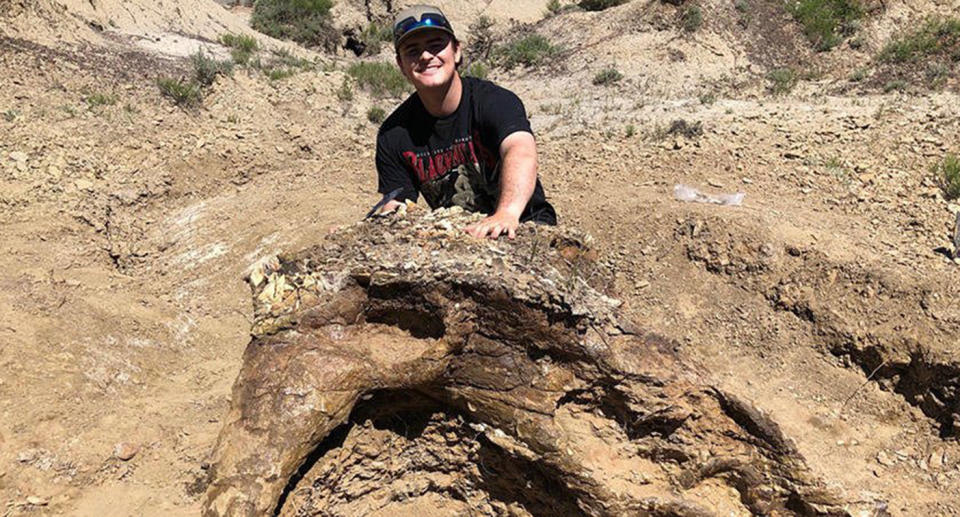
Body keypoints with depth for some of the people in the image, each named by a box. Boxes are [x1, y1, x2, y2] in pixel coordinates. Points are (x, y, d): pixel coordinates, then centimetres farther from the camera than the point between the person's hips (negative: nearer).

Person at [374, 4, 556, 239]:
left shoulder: (495, 101, -16)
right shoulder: (393, 134, -3)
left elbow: (520, 152, -36)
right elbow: (395, 206, -1)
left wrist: (507, 213, -56)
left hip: (524, 224, -3)